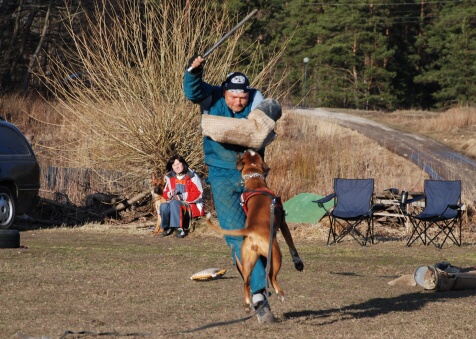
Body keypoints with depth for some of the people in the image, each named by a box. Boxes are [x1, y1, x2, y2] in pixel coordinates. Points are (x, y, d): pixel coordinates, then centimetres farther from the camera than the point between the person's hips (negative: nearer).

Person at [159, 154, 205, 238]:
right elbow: (165, 194, 17)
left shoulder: (192, 177, -3)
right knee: (163, 206, -29)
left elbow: (197, 194, -9)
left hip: (190, 205, -5)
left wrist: (184, 198, -19)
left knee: (174, 203, -37)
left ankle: (179, 228, -39)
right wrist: (170, 194, -7)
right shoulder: (170, 178, 14)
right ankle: (167, 227, -12)